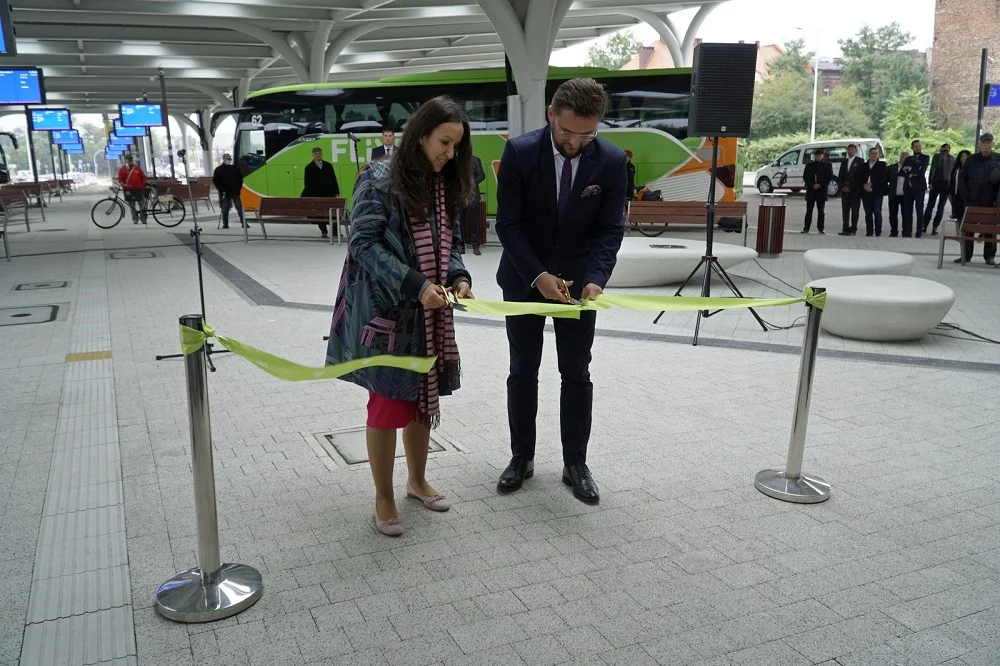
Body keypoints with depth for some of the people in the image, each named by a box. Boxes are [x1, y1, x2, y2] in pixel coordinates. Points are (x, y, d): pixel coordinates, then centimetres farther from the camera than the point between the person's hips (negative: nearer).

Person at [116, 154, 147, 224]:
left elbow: (143, 177, 11)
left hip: (138, 189, 0)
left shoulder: (138, 168, 10)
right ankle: (135, 219, 6)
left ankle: (143, 219, 7)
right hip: (128, 190, 0)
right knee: (132, 206, 1)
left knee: (142, 204, 0)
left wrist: (143, 186, 4)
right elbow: (120, 179, 4)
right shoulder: (122, 170, 7)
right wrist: (122, 184, -15)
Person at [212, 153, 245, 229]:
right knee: (225, 209, 0)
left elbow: (240, 178, 17)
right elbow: (215, 181, 0)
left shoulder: (234, 168, 9)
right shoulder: (218, 170, 2)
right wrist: (221, 190, -8)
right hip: (225, 193, -2)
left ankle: (244, 223, 5)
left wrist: (239, 188, 6)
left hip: (235, 192, 2)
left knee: (240, 208, 0)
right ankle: (225, 224, 8)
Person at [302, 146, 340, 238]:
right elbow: (307, 183, 0)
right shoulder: (309, 167, 3)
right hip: (317, 195, -2)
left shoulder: (328, 165, 10)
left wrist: (337, 192, 4)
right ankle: (323, 232, 9)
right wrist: (309, 196, -7)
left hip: (329, 193, 2)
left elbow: (334, 179, 11)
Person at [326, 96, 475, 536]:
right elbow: (364, 243, -15)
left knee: (423, 397, 16)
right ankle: (384, 498, 20)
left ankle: (417, 480, 36)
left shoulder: (446, 185, 8)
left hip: (430, 313, 6)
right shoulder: (380, 180, -12)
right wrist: (415, 284, -23)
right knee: (388, 403, 2)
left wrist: (459, 278, -7)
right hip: (386, 311, -6)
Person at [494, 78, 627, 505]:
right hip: (524, 280, -1)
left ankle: (575, 464, 19)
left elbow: (610, 229, -8)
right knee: (523, 372, 9)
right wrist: (538, 275, -24)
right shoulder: (520, 152, -16)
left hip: (577, 282, 1)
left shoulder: (612, 161, -12)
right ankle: (522, 457, 24)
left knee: (577, 375, 6)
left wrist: (596, 278, -25)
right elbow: (508, 224, -13)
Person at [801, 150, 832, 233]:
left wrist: (820, 185, -9)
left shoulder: (827, 165, 8)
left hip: (822, 190, -1)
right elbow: (805, 177, 6)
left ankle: (821, 228, 4)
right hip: (810, 190, 1)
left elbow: (830, 177, 3)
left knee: (821, 210, 1)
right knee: (809, 210, 0)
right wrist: (812, 185, -8)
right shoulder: (809, 165, 11)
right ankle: (806, 228, 1)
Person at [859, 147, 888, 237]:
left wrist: (872, 185, -10)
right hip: (866, 192, 3)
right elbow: (859, 177, 9)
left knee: (877, 212, -8)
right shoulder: (863, 166, 17)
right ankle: (869, 232, 8)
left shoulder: (882, 165, 7)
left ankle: (878, 232, -6)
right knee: (868, 213, 4)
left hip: (877, 192, -3)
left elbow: (883, 178, -3)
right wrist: (864, 185, -9)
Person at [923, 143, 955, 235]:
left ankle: (924, 226, 4)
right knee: (941, 206, 5)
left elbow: (932, 169, -10)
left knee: (930, 205, 6)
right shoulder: (953, 159, 7)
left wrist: (930, 182, -10)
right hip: (947, 184, 2)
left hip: (936, 183, -2)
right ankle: (935, 228, 0)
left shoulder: (937, 156, -2)